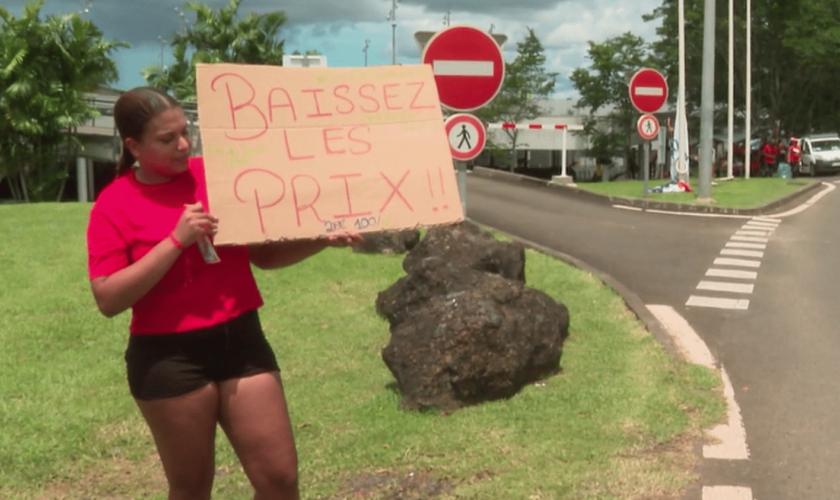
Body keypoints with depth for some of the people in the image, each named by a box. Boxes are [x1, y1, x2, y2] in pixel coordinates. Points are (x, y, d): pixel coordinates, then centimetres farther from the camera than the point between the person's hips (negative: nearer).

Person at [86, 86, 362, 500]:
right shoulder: (114, 206, -6)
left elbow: (264, 253, 11)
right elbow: (108, 299, -14)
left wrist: (323, 239, -4)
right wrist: (176, 240, -19)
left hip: (241, 341, 3)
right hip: (168, 357, -3)